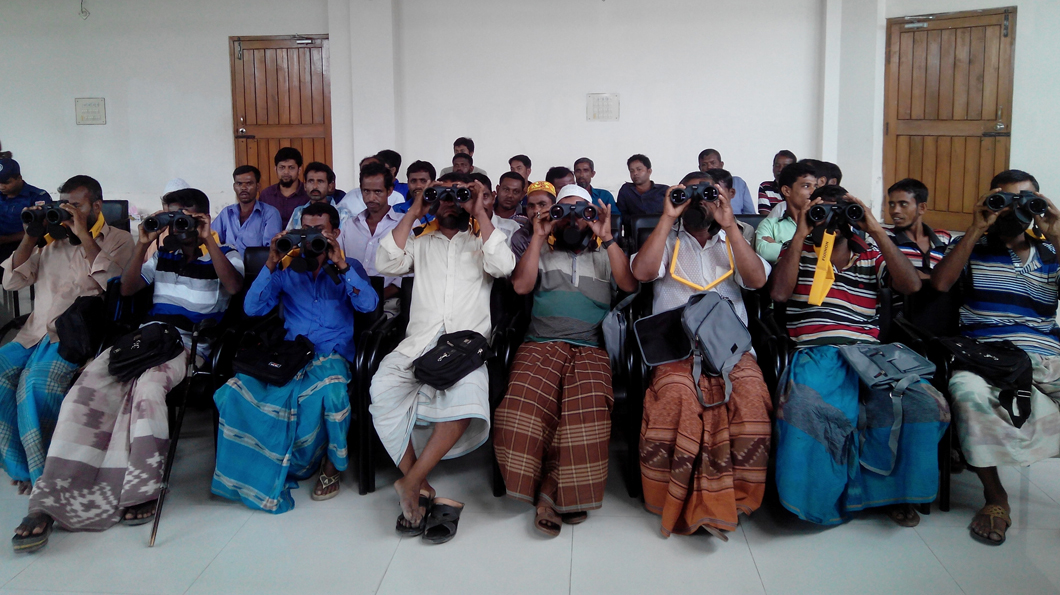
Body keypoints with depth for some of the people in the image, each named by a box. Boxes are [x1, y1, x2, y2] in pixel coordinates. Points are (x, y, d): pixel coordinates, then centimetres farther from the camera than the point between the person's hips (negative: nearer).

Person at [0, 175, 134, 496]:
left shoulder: (118, 240, 7)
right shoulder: (52, 239, 19)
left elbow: (110, 282, -11)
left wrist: (84, 235, -11)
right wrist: (30, 237, 6)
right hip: (36, 331, 5)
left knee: (38, 380, -31)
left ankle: (44, 474, -16)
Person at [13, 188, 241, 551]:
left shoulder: (224, 255, 12)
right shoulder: (162, 256, 26)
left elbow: (234, 285, -9)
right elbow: (127, 289, 16)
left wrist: (208, 241, -13)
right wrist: (142, 245, 4)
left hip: (190, 344, -4)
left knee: (147, 385, -38)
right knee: (91, 386, -26)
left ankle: (141, 490, -29)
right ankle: (50, 500, -31)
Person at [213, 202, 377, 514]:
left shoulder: (349, 267, 14)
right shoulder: (287, 269, 17)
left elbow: (368, 304, -6)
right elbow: (252, 308, 6)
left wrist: (341, 265, -14)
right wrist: (270, 264, -4)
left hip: (332, 354, -2)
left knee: (329, 389, -39)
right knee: (238, 390, -28)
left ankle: (330, 465, -12)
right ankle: (258, 468, -9)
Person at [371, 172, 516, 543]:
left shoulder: (482, 242, 21)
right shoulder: (421, 242, 26)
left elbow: (503, 266, -1)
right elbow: (385, 264, 8)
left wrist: (481, 213, 4)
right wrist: (412, 214, 11)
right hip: (418, 341, 2)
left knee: (467, 392, -36)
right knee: (383, 389, -29)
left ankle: (413, 481, -26)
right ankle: (422, 492, -23)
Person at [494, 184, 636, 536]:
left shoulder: (605, 255, 24)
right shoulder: (542, 252, 26)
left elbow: (629, 283, 3)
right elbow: (521, 285, 7)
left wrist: (607, 237, -1)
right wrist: (539, 236, 6)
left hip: (591, 348, 0)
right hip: (542, 344, 1)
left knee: (587, 412, -33)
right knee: (525, 406, -31)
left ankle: (554, 493, -19)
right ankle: (553, 493, -16)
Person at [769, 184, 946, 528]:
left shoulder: (872, 253, 19)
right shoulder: (798, 251, 17)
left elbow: (911, 286, 1)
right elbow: (779, 293, -2)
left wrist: (877, 231, -4)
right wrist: (800, 234, -2)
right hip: (815, 354, -2)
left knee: (925, 404, -24)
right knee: (804, 406, -37)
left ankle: (896, 490, 0)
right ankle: (818, 497, -14)